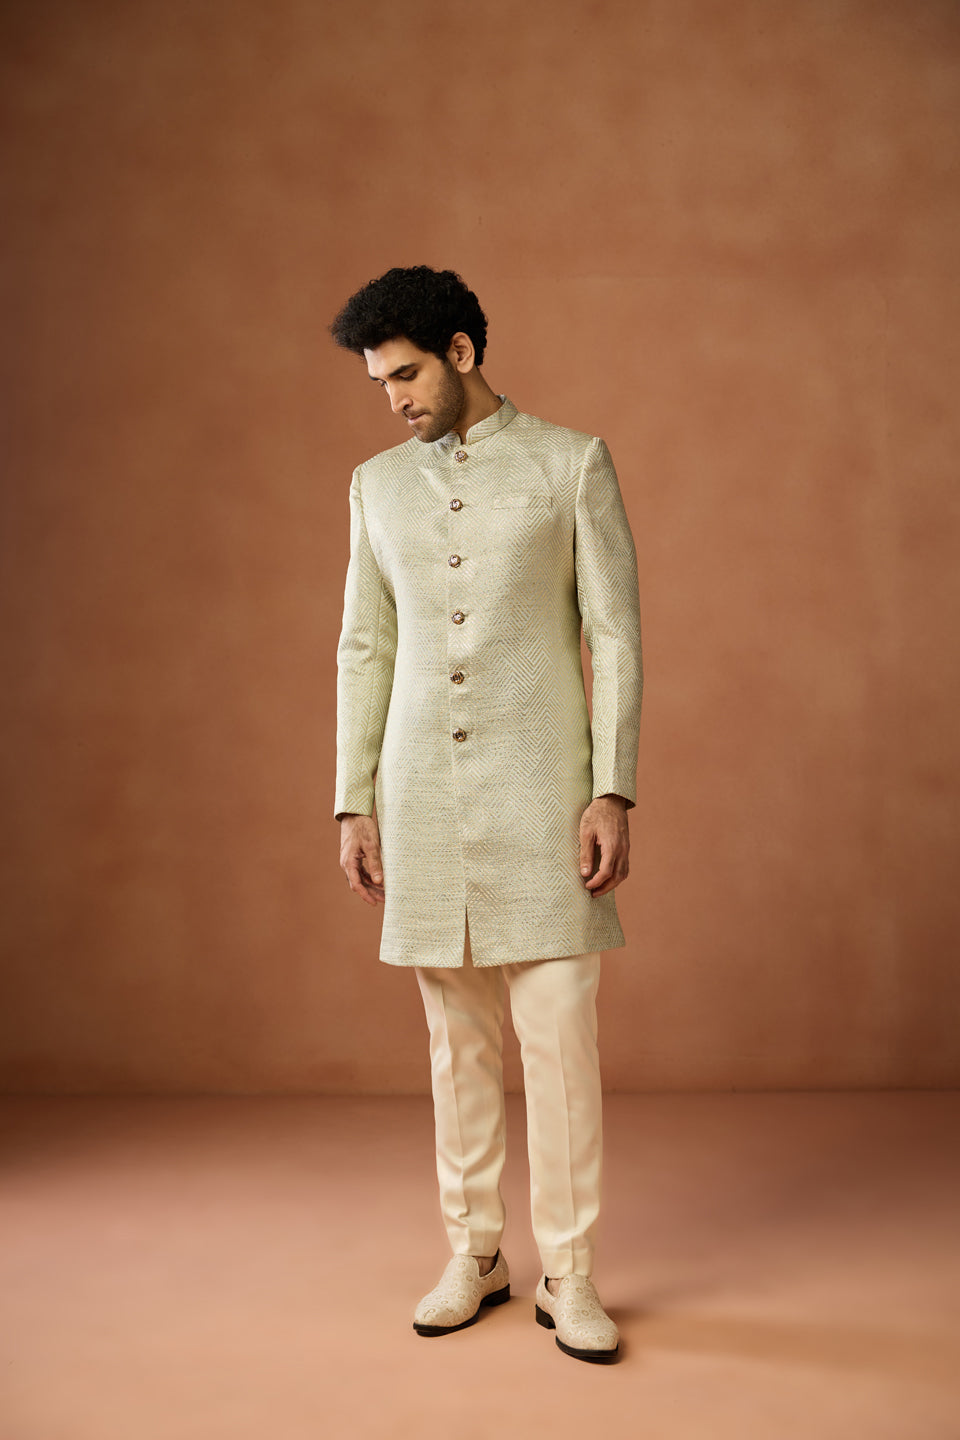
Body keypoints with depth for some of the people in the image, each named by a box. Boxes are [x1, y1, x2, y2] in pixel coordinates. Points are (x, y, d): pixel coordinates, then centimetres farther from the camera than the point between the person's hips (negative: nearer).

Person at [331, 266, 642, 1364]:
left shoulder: (572, 463, 2)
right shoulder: (377, 484, 12)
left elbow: (615, 635, -2)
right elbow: (363, 650, 12)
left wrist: (613, 792, -10)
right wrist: (354, 805, 7)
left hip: (541, 790, -3)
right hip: (421, 795, 3)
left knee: (559, 1036, -2)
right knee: (457, 1040, 10)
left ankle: (568, 1276, 13)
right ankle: (473, 1255, 25)